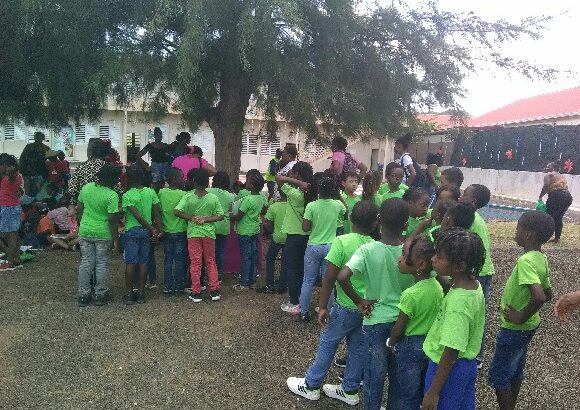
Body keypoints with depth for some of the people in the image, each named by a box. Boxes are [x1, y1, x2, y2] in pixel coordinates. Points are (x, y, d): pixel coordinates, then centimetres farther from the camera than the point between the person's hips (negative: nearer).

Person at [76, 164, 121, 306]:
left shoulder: (86, 188, -1)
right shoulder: (112, 195, -18)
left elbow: (79, 210, 7)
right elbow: (112, 220, -17)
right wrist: (115, 239, -9)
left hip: (85, 232, 5)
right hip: (103, 234, -5)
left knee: (85, 263, 13)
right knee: (102, 264, 9)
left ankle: (83, 295, 19)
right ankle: (100, 295, 18)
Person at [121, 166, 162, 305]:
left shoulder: (127, 196, -11)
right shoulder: (151, 192, -1)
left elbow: (137, 216, -16)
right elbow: (157, 213, -4)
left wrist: (152, 229, -10)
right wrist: (160, 229, 0)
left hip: (132, 231, -3)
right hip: (146, 231, 3)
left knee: (130, 263, 3)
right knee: (143, 262, 8)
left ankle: (129, 294, 7)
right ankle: (140, 293, 13)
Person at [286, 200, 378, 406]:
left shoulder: (342, 241, -18)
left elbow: (329, 278, -18)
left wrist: (323, 306, -8)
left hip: (346, 306, -5)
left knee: (327, 343, 11)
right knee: (358, 347, 17)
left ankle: (311, 385, 25)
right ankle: (350, 390, 31)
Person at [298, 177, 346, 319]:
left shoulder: (311, 206, -13)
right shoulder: (338, 204, -5)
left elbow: (305, 227, -13)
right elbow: (344, 212, 18)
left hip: (313, 247, -1)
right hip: (330, 247, 1)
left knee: (308, 280, 10)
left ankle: (303, 312, 17)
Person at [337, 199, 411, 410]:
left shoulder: (368, 250, -18)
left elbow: (342, 277, -30)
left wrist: (359, 301, -16)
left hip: (376, 321, -3)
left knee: (374, 373, 13)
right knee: (398, 372, 21)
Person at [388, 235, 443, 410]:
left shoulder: (410, 295, -29)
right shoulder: (437, 286, -9)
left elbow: (399, 328, -17)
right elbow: (433, 316, 3)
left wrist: (391, 343, 2)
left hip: (411, 347, -6)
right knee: (424, 392, 25)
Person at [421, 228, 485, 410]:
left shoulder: (457, 302, -32)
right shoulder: (474, 285, -7)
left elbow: (451, 352, -27)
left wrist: (433, 392, -20)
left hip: (449, 368, -8)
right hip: (467, 364, 8)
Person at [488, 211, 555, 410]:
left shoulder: (526, 261, -28)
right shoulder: (541, 259, 0)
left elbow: (539, 297, -39)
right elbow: (548, 294, 11)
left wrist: (522, 316, -25)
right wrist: (525, 307, 11)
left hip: (515, 328, -9)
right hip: (527, 327, 9)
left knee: (498, 375, 5)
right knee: (515, 370, 23)